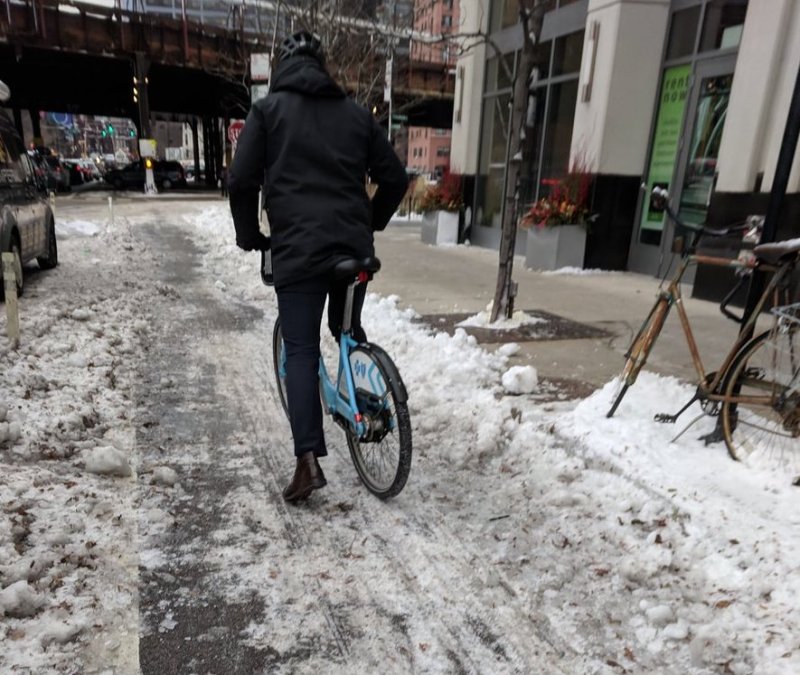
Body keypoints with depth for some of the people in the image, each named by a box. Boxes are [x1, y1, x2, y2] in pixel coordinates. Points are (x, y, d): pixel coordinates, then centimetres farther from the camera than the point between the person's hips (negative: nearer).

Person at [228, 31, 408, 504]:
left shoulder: (268, 109, 8)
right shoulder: (356, 112, 16)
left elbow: (242, 180, 0)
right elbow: (396, 178, 15)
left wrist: (250, 236, 14)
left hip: (298, 248, -3)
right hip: (355, 247, 3)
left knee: (301, 351, -1)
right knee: (350, 332, 24)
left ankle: (309, 461, -6)